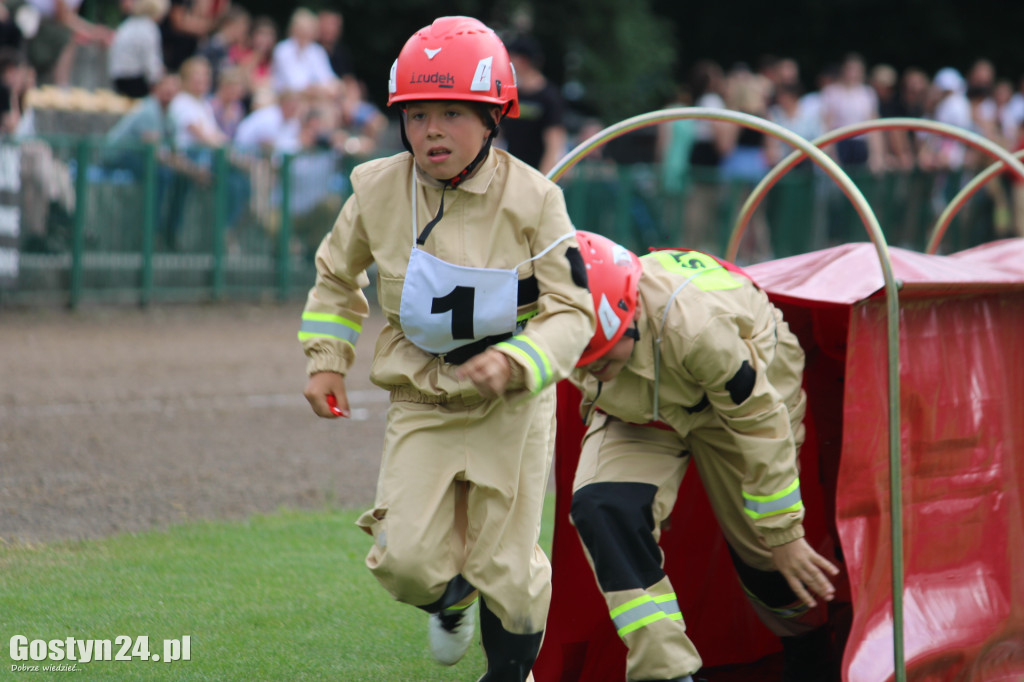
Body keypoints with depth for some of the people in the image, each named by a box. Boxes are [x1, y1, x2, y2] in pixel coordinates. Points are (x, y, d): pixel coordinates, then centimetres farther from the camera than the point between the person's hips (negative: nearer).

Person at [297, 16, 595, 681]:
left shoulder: (531, 198, -14)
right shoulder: (378, 189, -6)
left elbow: (572, 310, -12)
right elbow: (337, 273, 14)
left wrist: (515, 362, -29)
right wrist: (327, 359, 7)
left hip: (511, 407, -1)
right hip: (421, 401, 2)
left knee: (505, 565, 2)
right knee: (405, 562, -13)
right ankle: (451, 599, 25)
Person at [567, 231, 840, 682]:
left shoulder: (695, 327, -43)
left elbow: (759, 425, -30)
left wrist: (785, 538, -21)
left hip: (743, 392, -4)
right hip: (636, 410, 4)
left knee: (759, 543, 5)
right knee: (603, 509, -23)